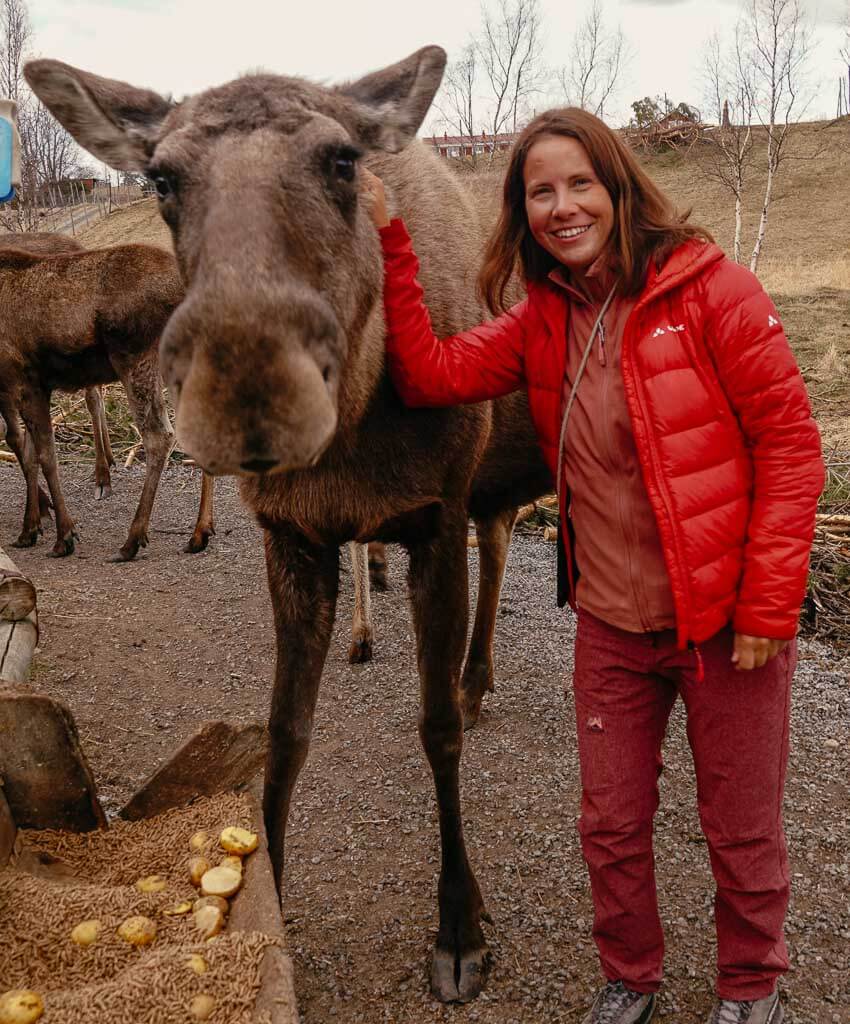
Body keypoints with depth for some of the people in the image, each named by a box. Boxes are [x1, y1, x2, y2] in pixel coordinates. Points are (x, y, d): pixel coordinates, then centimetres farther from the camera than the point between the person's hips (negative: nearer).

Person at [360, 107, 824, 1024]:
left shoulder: (708, 290, -12)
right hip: (611, 627, 4)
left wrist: (767, 605, -15)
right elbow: (429, 374, -8)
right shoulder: (542, 321, 3)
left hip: (726, 620, -4)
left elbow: (789, 443, -13)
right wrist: (385, 241, -12)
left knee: (742, 831, 14)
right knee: (611, 825, 17)